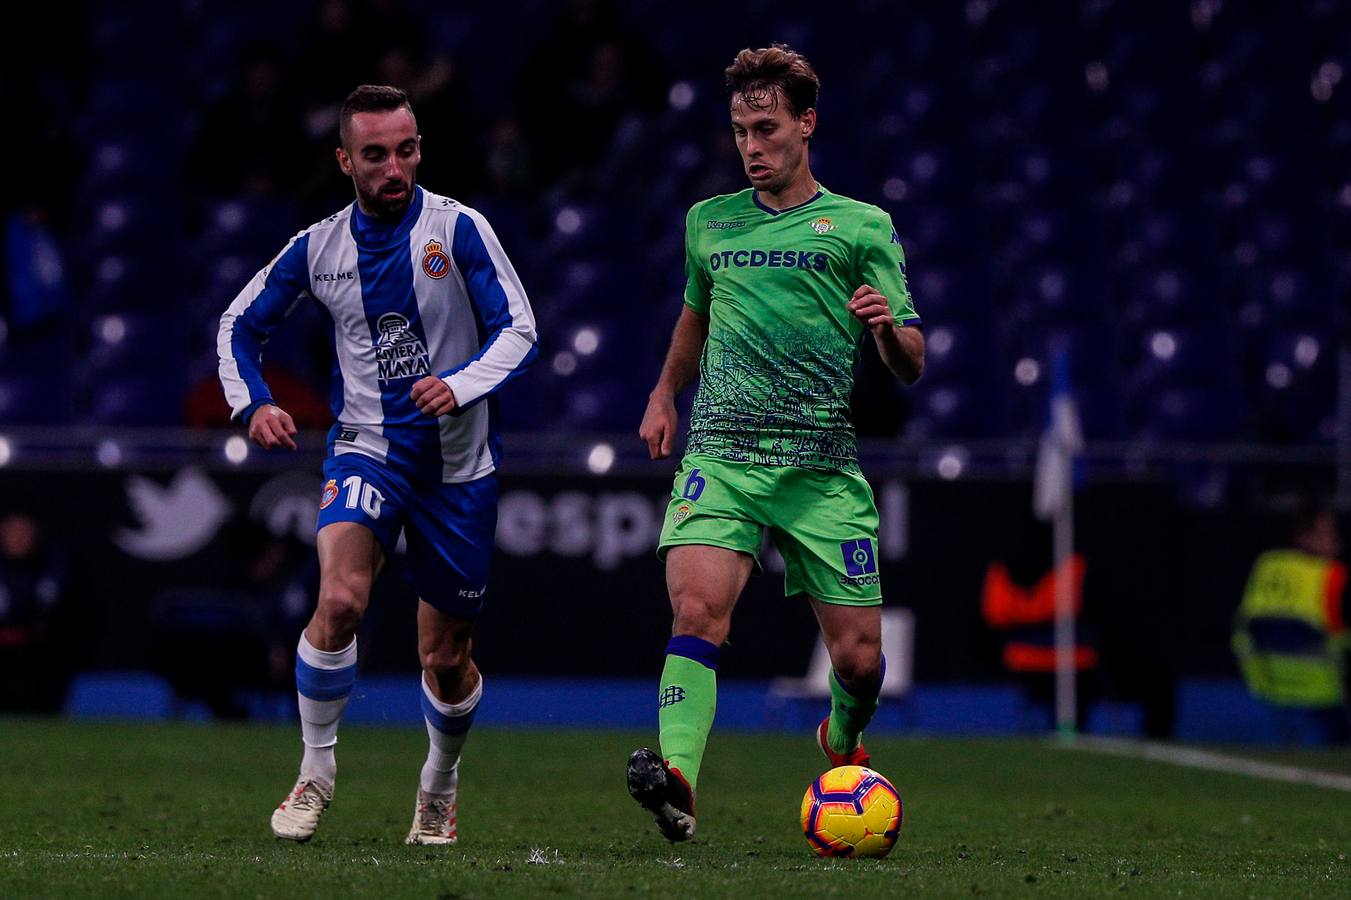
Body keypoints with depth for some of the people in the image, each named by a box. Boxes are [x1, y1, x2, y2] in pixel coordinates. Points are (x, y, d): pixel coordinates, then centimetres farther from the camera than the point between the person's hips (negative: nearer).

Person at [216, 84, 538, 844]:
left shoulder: (458, 229, -8)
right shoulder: (318, 248, 0)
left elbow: (519, 330, -11)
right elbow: (241, 326, 13)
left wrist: (461, 385, -29)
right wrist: (254, 404, -4)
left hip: (458, 462, 0)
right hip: (367, 449, 0)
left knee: (447, 659, 8)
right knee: (340, 601, -27)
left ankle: (440, 786, 37)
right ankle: (316, 772, -11)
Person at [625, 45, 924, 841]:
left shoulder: (861, 227, 7)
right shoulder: (710, 223, 16)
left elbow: (912, 366, 4)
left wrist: (887, 329, -17)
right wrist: (664, 397, 29)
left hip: (825, 469, -1)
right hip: (720, 455, 1)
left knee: (859, 655, 0)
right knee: (698, 609, -24)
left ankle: (843, 743, 34)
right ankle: (678, 781, -37)